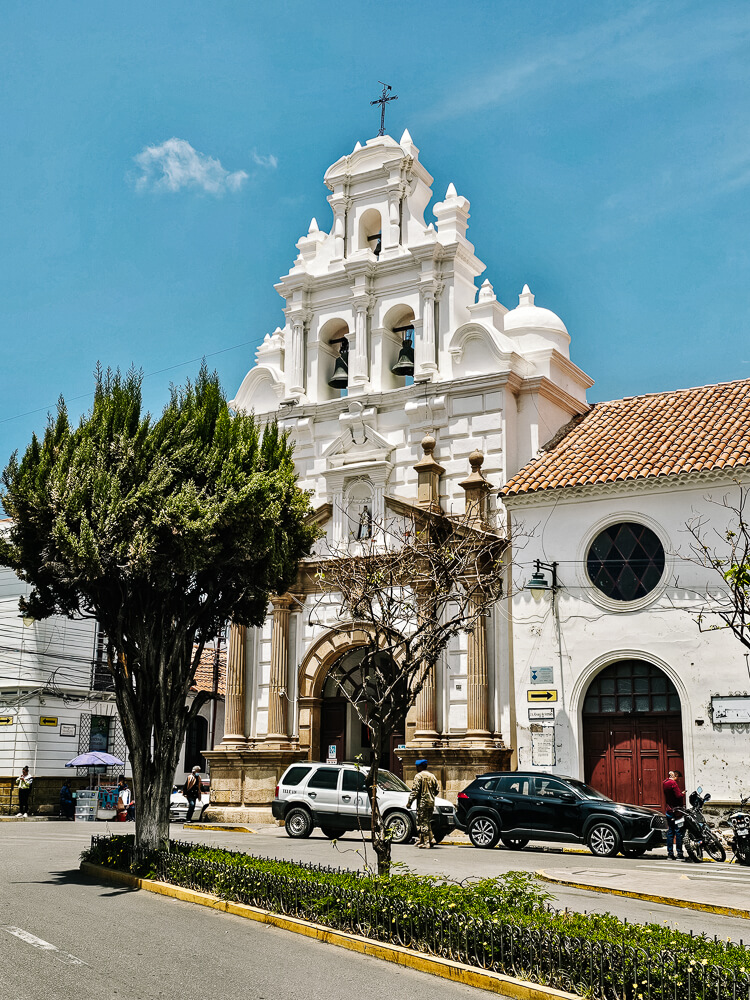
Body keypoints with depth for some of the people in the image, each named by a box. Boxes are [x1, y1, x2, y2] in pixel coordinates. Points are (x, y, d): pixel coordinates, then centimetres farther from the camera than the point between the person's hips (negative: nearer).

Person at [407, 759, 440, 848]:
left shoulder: (419, 776, -9)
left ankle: (425, 842, -6)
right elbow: (437, 789, 15)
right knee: (428, 822, 18)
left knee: (422, 822, -3)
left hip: (422, 802, -7)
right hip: (431, 802, 7)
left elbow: (415, 790, -15)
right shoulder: (432, 775, 13)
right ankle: (431, 839, 14)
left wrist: (409, 802, -11)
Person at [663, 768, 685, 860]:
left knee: (670, 832, 9)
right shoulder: (673, 783, -15)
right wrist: (683, 794, 0)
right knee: (678, 832, -5)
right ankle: (679, 854, -5)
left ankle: (670, 854, 10)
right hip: (676, 810, -8)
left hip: (668, 810, 8)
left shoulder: (665, 783, 12)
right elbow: (678, 796, -19)